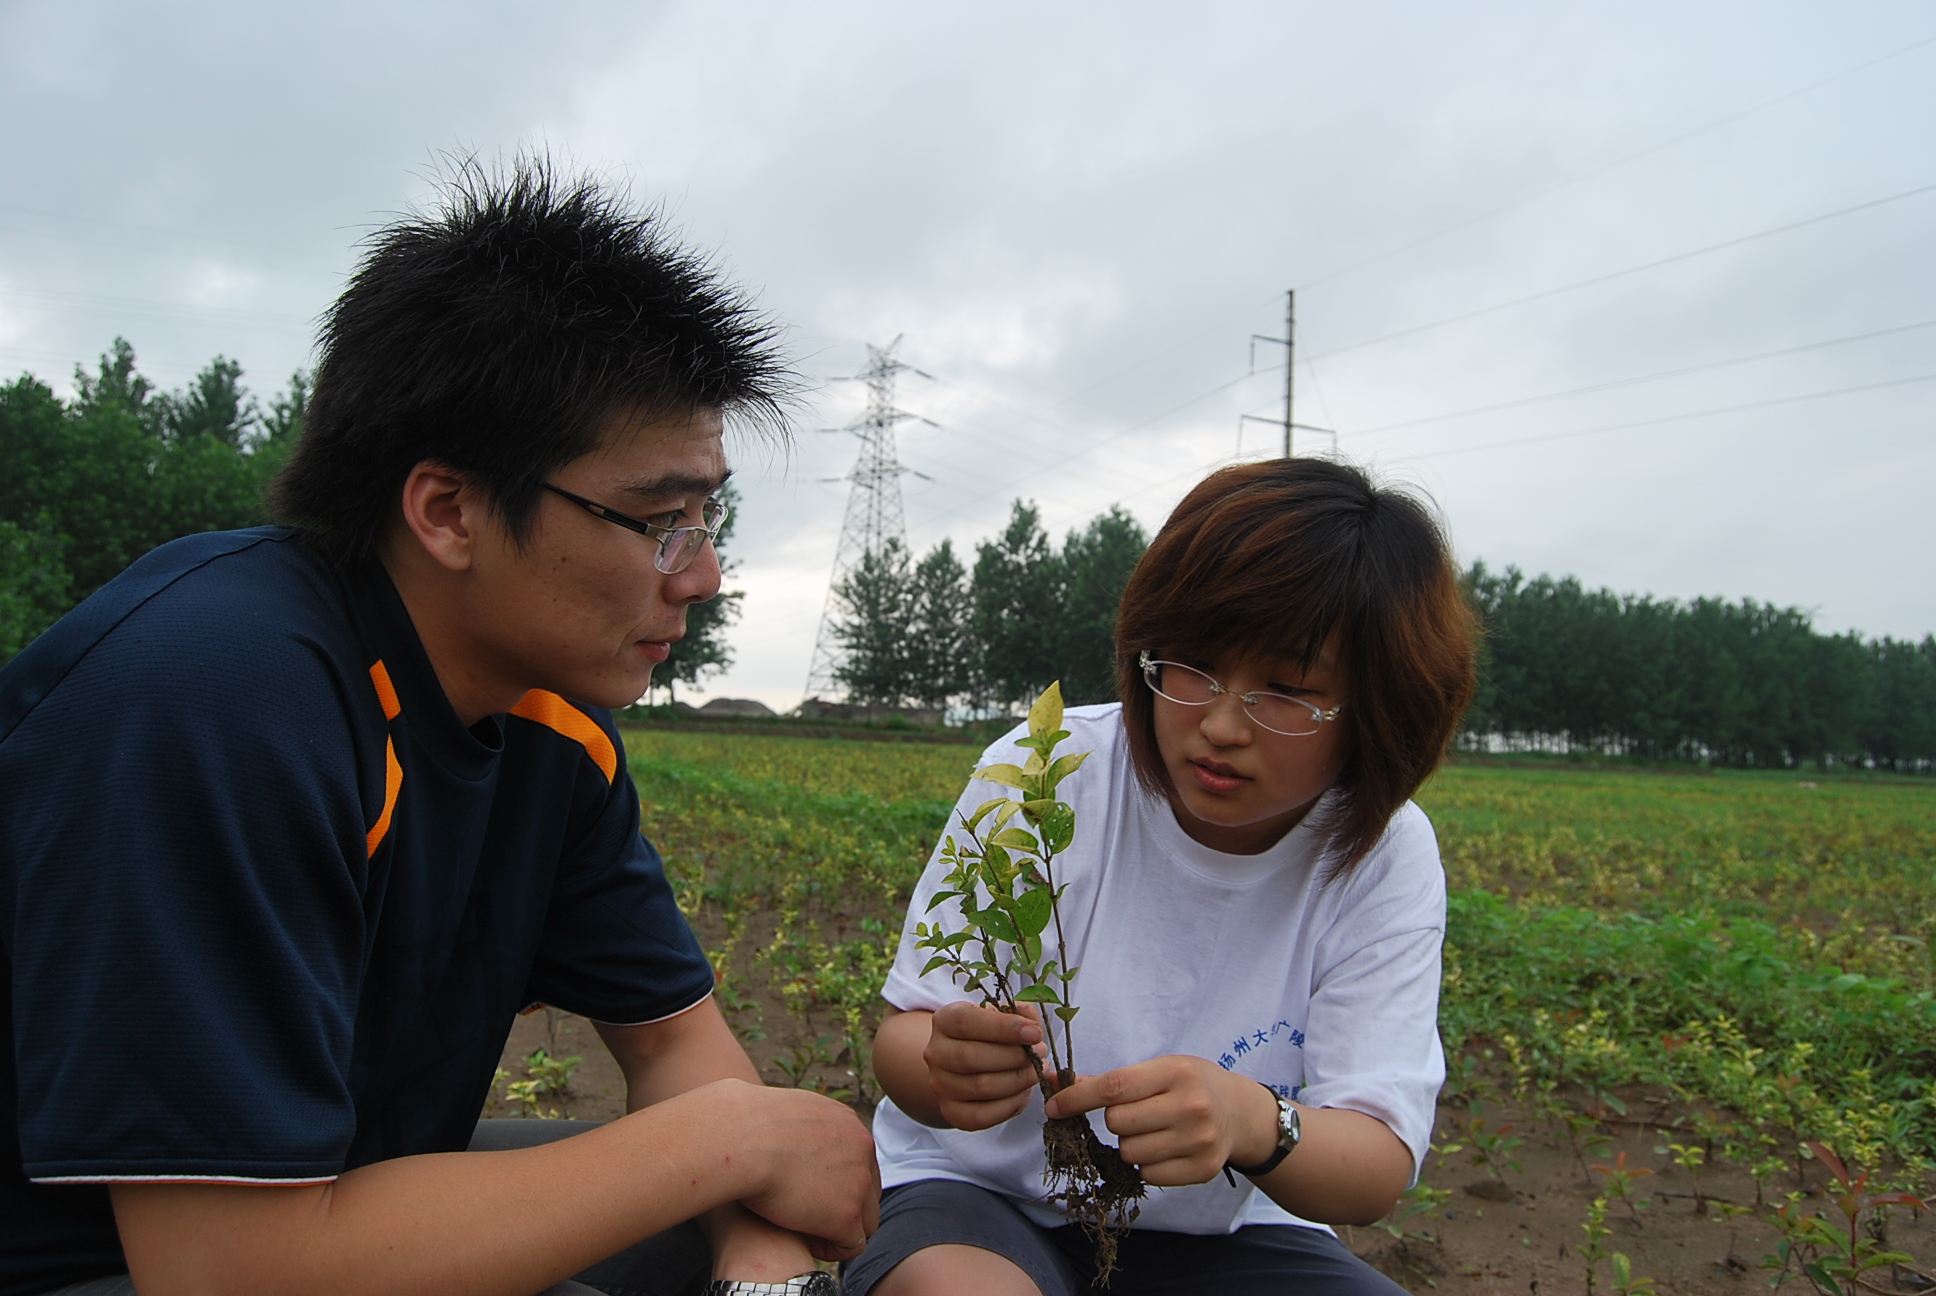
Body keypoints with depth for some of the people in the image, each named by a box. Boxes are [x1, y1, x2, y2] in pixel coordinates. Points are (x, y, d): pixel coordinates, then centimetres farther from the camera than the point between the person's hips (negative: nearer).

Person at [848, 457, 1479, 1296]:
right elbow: (903, 1037, -12)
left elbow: (1377, 1172, -17)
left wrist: (1255, 1123, -40)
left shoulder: (1384, 860, -12)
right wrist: (944, 1064, -37)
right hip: (984, 1191, 0)